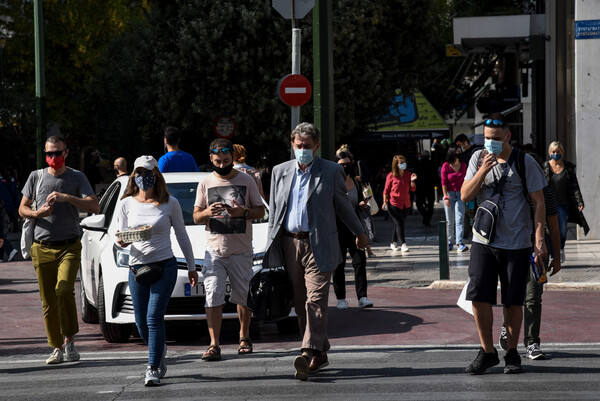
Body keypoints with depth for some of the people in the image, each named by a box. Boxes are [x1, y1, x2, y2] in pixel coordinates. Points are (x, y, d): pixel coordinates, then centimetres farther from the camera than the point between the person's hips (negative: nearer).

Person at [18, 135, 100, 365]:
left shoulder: (77, 178, 3)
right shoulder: (36, 177, 10)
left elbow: (94, 207, -7)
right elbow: (22, 209, 14)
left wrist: (67, 197, -19)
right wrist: (38, 213, -8)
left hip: (69, 246, -2)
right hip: (42, 248, 2)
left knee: (64, 290, -22)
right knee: (48, 301, 2)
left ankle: (69, 339, -9)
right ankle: (56, 348, 10)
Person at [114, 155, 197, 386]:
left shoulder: (169, 203, 1)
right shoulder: (127, 204, 5)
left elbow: (182, 236, 9)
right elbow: (121, 238, 9)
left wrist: (191, 267, 11)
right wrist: (121, 242, -16)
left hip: (164, 266, -3)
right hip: (137, 267, 3)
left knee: (154, 317, -14)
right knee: (141, 323, 7)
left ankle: (153, 369, -9)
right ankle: (159, 351, 37)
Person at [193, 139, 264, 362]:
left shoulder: (246, 181, 5)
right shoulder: (205, 184, 8)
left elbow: (260, 211, 6)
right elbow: (196, 217, 9)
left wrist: (243, 212, -14)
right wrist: (208, 213, -14)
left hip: (241, 250, 0)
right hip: (214, 251, 0)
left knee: (244, 297, 7)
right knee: (213, 297, -10)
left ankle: (244, 337, 26)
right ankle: (214, 345, -12)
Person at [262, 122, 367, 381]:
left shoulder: (331, 171, 2)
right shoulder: (280, 171, 13)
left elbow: (343, 206, 14)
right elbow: (274, 212, 16)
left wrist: (359, 233, 21)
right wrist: (270, 247, 12)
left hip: (318, 245, -4)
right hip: (289, 245, 4)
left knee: (316, 301, -15)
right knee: (300, 304, 6)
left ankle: (309, 352, -24)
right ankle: (320, 354, 14)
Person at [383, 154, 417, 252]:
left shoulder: (408, 174, 6)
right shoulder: (391, 176, -6)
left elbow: (413, 189, 7)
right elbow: (386, 190, -1)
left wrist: (412, 181, -11)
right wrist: (385, 202, -7)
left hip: (406, 204, 5)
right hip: (394, 204, -5)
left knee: (399, 224, 11)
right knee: (399, 223, -12)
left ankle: (393, 243, 24)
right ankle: (404, 244, -14)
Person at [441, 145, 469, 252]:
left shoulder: (463, 165, 7)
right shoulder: (446, 166, -3)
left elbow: (465, 180, 12)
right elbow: (444, 182, -4)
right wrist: (446, 197, -10)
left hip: (460, 194, 2)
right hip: (449, 194, -2)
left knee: (460, 219, -10)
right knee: (450, 221, 4)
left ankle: (460, 244, -17)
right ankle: (450, 242, 17)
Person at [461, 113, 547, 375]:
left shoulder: (525, 163, -3)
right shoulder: (478, 158, 6)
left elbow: (539, 202, -2)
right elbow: (465, 196, 2)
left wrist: (539, 240, -10)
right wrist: (483, 170, -14)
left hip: (516, 244, -2)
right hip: (483, 241, 2)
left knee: (513, 302, 2)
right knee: (479, 298, -5)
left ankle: (512, 353, 17)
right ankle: (487, 352, 9)